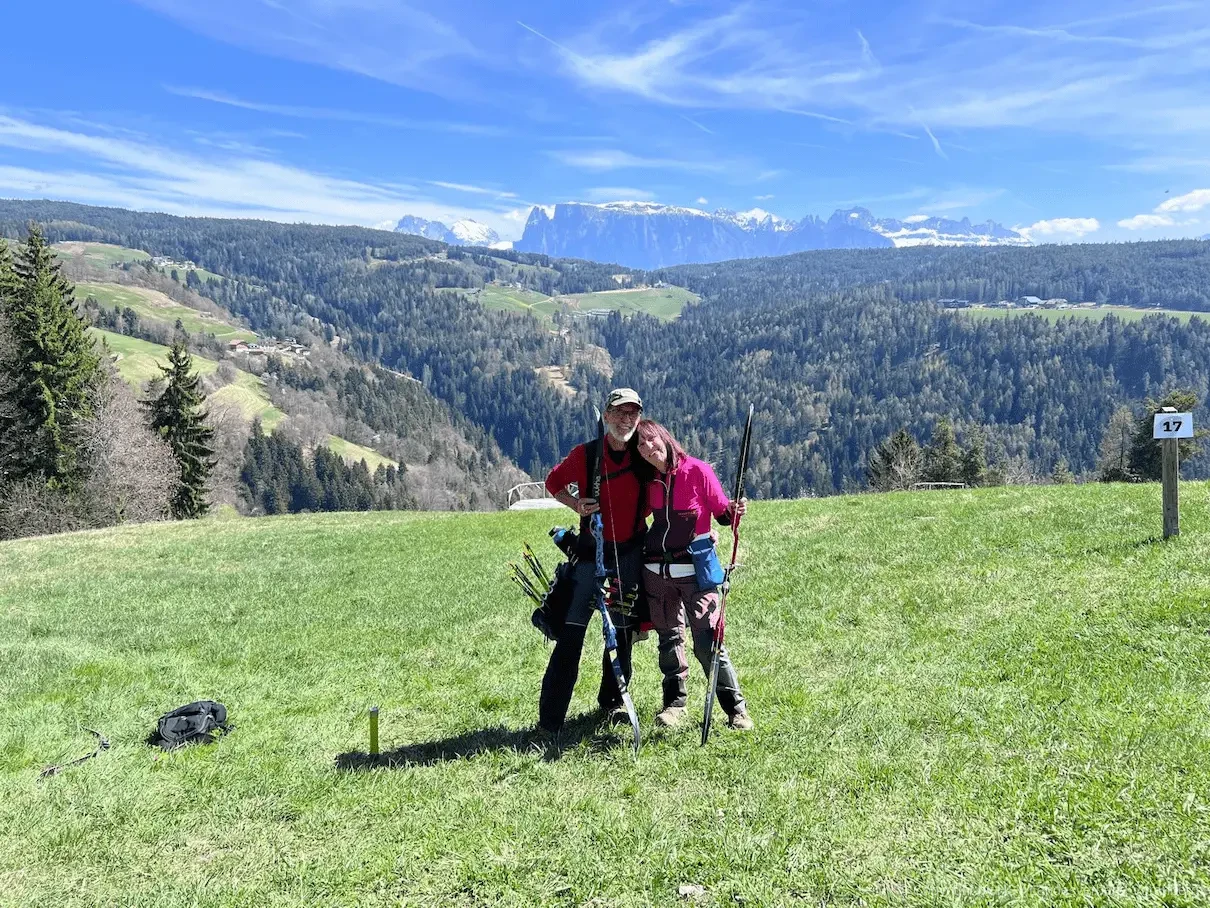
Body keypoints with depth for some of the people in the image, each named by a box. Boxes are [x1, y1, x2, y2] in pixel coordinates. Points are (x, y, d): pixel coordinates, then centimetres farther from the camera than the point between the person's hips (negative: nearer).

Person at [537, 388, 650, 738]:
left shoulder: (645, 456, -2)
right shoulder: (585, 455, -7)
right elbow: (554, 482, 7)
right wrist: (577, 505, -11)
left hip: (630, 555, 2)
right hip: (591, 552, -2)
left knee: (623, 631, 12)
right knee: (571, 633, -7)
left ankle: (613, 700, 32)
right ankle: (550, 718, -1)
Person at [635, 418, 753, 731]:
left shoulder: (697, 470, -7)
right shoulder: (650, 481, 7)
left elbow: (722, 514, -3)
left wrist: (734, 511, -23)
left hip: (696, 568, -5)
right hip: (656, 570, 5)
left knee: (707, 640, -9)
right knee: (669, 637, 11)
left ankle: (736, 707, 3)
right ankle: (675, 702, 24)